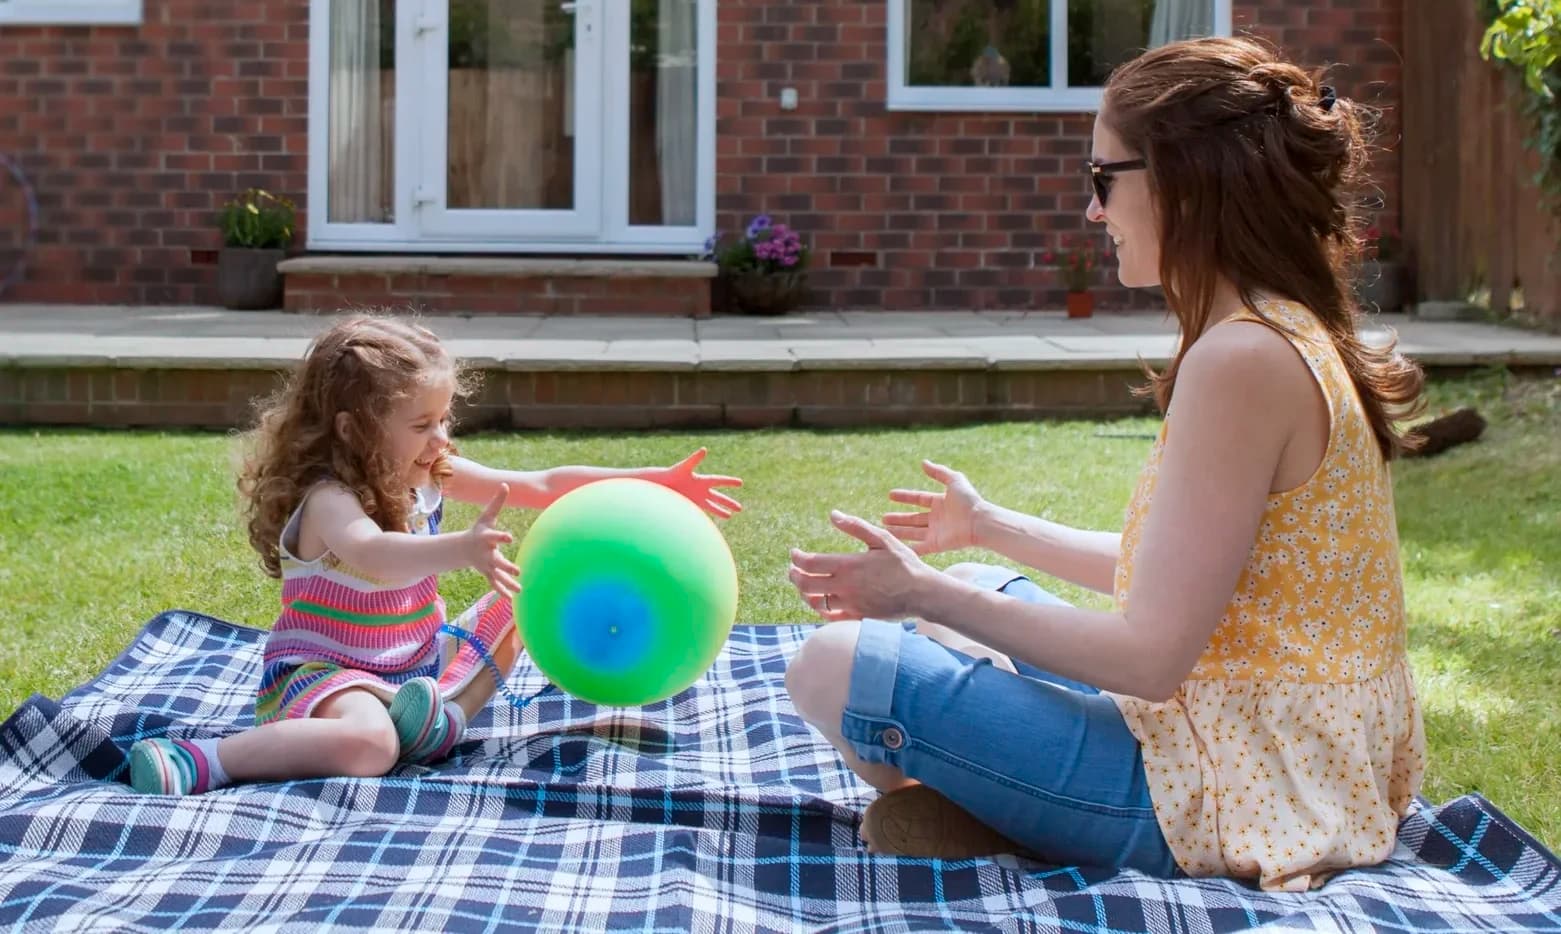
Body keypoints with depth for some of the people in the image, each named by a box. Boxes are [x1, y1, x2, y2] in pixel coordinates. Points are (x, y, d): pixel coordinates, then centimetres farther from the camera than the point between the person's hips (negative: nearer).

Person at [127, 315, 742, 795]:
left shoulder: (431, 476, 1)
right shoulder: (327, 500, -22)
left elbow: (541, 487, 3)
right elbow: (371, 554, -46)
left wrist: (655, 482, -4)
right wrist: (463, 549, -64)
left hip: (414, 662, 9)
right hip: (324, 669, -9)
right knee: (368, 744, -40)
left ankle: (446, 711, -22)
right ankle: (197, 762, -31)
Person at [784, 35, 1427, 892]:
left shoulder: (1241, 358, -23)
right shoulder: (1294, 336, 8)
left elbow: (1149, 654, -23)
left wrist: (929, 596, -15)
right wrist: (990, 527, 24)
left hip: (1235, 793, -10)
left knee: (836, 666, -13)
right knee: (977, 595, 25)